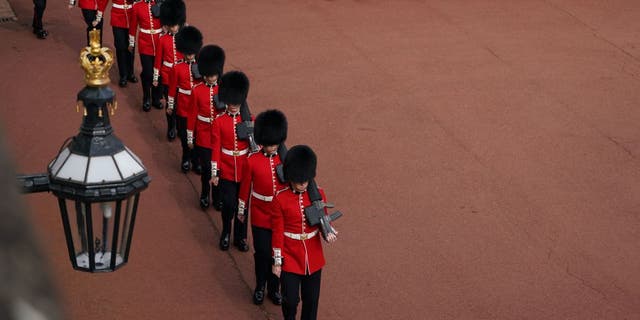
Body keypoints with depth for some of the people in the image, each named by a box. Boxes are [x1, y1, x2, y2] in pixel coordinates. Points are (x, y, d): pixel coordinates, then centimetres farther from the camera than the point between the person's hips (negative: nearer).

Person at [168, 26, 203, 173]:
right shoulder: (177, 68, -7)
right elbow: (172, 88, 0)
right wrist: (170, 106, 3)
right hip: (183, 105, -1)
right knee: (184, 133, 9)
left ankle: (196, 159, 19)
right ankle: (186, 158, 26)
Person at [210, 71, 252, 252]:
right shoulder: (219, 121, -7)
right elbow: (215, 148, -5)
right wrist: (215, 173, -5)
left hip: (244, 169, 1)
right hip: (226, 170, -1)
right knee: (229, 204, -2)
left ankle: (240, 237, 24)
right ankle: (226, 234, 22)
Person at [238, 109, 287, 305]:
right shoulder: (252, 161, -10)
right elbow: (245, 187, 0)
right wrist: (241, 210, 7)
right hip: (260, 215, -2)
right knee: (262, 253, 4)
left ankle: (274, 287, 26)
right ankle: (260, 287, 24)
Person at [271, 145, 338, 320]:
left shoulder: (318, 193, -4)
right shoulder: (280, 199, -12)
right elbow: (277, 232, -7)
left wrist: (329, 232, -15)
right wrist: (277, 261, -5)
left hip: (313, 257, 3)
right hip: (290, 257, -3)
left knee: (311, 299, 11)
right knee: (290, 300, 1)